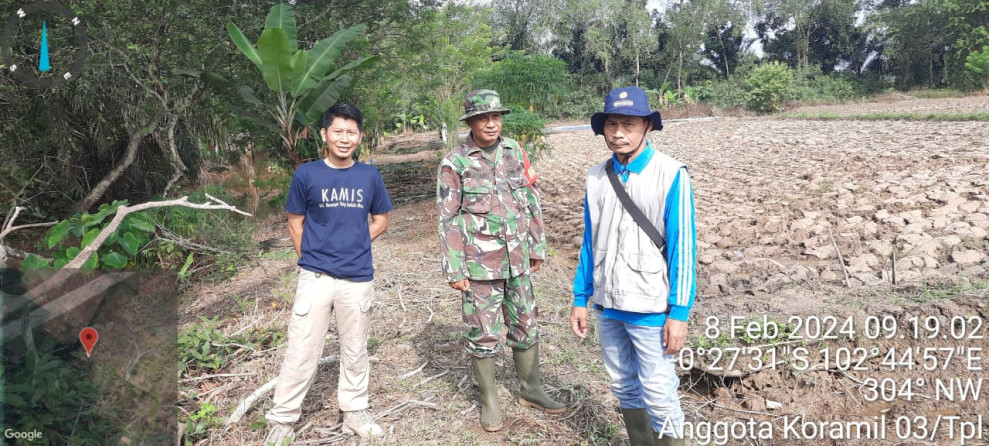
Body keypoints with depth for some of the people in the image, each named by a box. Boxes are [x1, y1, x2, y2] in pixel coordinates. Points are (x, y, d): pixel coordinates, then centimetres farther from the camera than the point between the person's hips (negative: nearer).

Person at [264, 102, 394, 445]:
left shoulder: (370, 176, 0)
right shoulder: (306, 174, -4)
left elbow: (381, 220, 12)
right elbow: (295, 222, 4)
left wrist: (354, 247, 3)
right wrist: (310, 259, 0)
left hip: (358, 278, 2)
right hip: (315, 277, -2)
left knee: (355, 350, 14)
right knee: (302, 351, 2)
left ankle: (354, 411, 29)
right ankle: (282, 418, 16)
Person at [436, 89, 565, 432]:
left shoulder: (515, 152, 3)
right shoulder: (454, 163, -9)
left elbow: (531, 202, 10)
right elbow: (448, 220, -8)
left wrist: (537, 247, 10)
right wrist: (455, 271, -10)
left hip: (517, 261, 4)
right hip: (480, 265, -4)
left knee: (525, 326, 15)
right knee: (484, 334, 7)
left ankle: (530, 390, 33)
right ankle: (489, 400, 24)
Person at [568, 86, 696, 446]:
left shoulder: (670, 175, -12)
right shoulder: (596, 177, 3)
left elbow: (682, 247, -12)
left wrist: (679, 312, -13)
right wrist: (580, 299, 10)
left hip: (650, 307, -5)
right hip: (607, 305, 5)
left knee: (658, 394, 3)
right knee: (623, 387, 18)